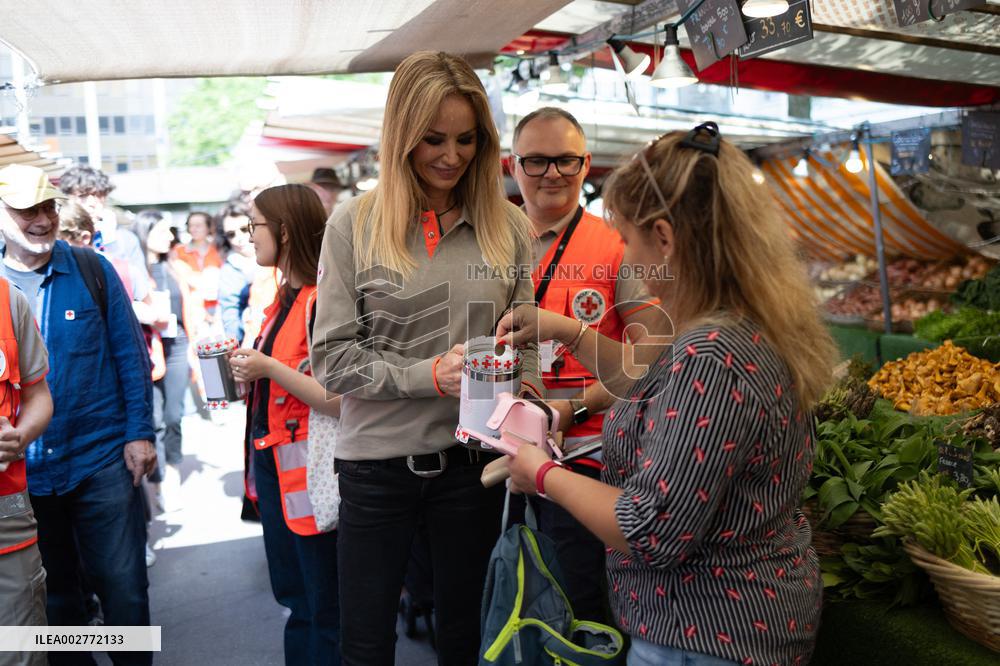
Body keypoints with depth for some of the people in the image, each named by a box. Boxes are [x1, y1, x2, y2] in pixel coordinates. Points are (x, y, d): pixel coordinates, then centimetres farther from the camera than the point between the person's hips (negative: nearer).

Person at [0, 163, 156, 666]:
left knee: (123, 586, 6)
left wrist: (139, 432, -6)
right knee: (52, 593, 17)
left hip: (101, 459, -1)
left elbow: (130, 355, -1)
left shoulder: (92, 270, -1)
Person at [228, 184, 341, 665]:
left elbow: (341, 401, -23)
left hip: (309, 469, -9)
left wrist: (269, 368, -22)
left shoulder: (323, 302, -18)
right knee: (294, 598, 21)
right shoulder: (284, 298, 12)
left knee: (325, 609, 5)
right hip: (272, 465, 9)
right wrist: (246, 368, 6)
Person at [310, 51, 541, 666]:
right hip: (378, 462, -1)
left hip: (473, 458, 2)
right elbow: (332, 358, -8)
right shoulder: (355, 224, -5)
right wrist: (431, 375, -20)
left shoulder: (507, 226, 1)